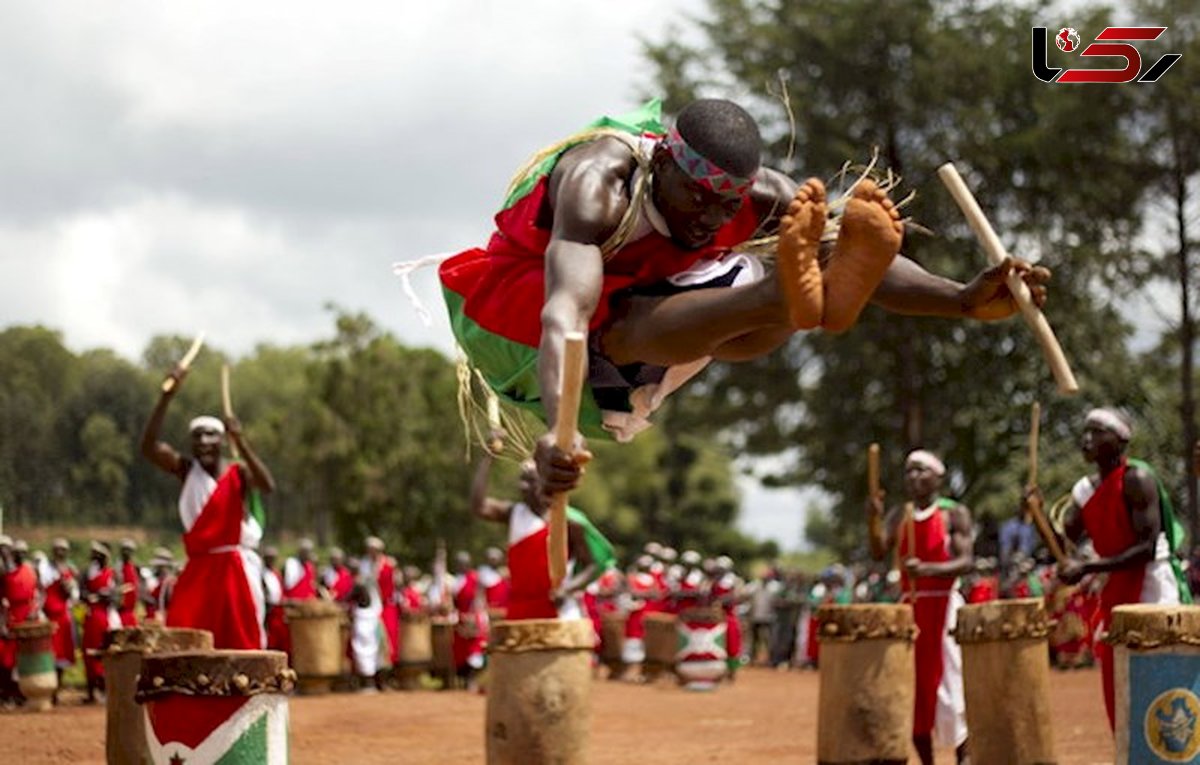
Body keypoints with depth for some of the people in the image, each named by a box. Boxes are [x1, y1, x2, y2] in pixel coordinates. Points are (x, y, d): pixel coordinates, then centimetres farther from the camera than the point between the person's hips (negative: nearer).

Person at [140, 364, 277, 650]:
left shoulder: (238, 473, -3)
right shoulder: (185, 470, 3)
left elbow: (268, 486, -24)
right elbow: (149, 447, -13)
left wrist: (241, 442, -33)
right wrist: (166, 397, -22)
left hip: (236, 569, -2)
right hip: (198, 569, 2)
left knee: (241, 644, 1)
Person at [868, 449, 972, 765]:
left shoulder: (954, 513, -2)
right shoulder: (900, 514, 10)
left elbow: (966, 562, -13)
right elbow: (879, 552, -5)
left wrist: (929, 569, -29)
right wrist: (874, 519, -23)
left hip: (943, 605, -4)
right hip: (909, 606, 4)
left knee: (948, 684, -8)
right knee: (913, 685, 5)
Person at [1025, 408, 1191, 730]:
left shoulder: (1137, 479, -14)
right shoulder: (1085, 489, 9)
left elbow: (1147, 549, -21)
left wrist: (1087, 567, -24)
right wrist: (1038, 513, -7)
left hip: (1152, 585, -8)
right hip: (1116, 589, 8)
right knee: (1115, 689, 8)